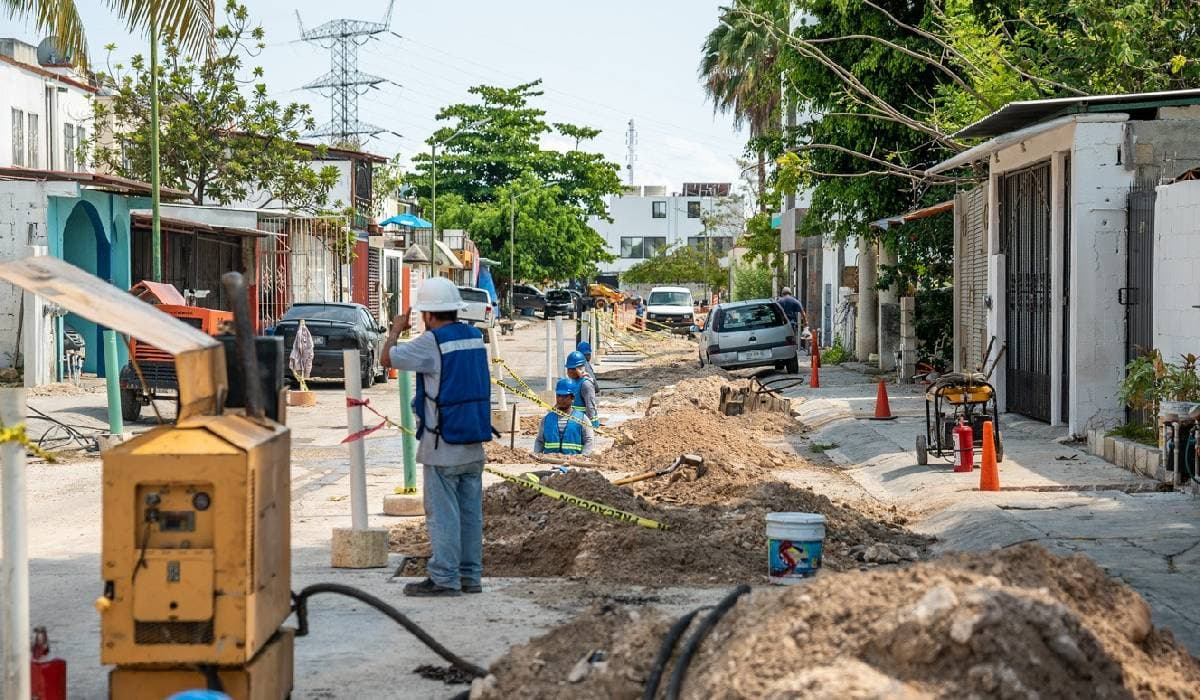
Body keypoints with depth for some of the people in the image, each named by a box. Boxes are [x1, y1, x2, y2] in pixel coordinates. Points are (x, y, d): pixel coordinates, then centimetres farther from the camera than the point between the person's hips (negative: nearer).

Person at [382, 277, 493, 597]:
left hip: (442, 446, -7)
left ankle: (445, 579, -1)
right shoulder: (475, 337, 6)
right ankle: (471, 576, 16)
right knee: (470, 511, 11)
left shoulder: (431, 342, -15)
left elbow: (388, 358, -7)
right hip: (474, 442, 7)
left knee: (442, 512, -2)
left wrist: (396, 330, 11)